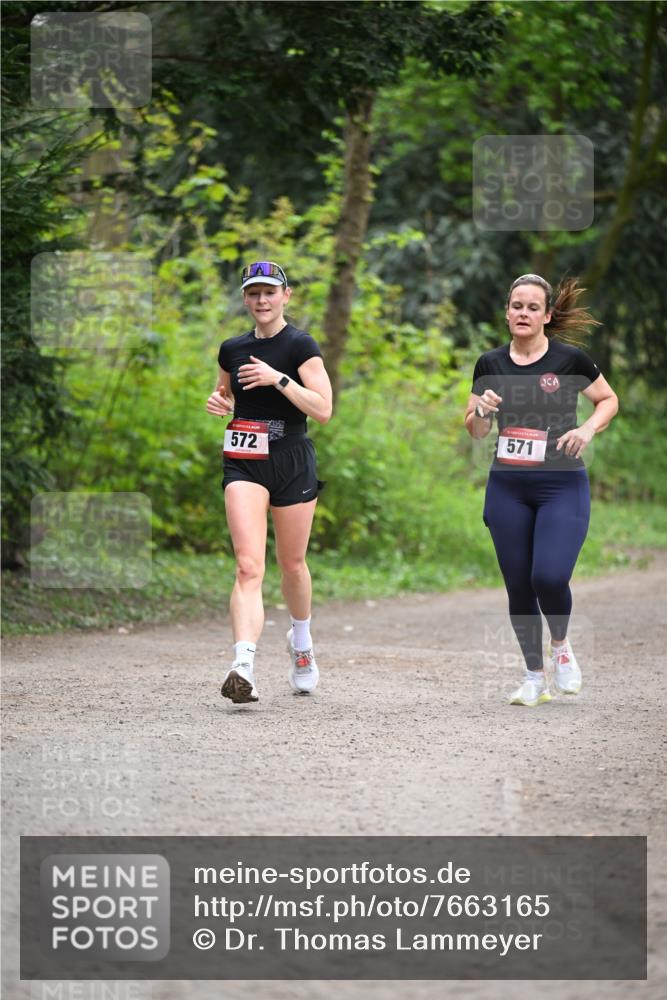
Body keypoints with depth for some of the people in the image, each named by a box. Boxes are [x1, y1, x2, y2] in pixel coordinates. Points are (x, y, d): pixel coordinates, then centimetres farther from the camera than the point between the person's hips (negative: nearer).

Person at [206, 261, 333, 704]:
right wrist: (219, 402, 5)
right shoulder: (232, 350, 9)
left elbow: (323, 409, -14)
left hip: (292, 463, -2)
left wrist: (278, 379, -20)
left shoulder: (301, 346, -5)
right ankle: (244, 667, -26)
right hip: (244, 464, 2)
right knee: (249, 566, -15)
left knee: (292, 564, 12)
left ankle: (301, 642, 41)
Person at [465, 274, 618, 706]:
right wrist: (482, 410, -11)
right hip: (507, 488, 3)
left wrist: (588, 428, -11)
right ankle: (534, 677, 19)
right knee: (519, 585, 4)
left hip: (562, 486, -3)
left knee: (549, 577, -18)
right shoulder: (491, 364, 4)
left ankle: (561, 646, 12)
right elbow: (475, 431, 11)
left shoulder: (570, 359, -5)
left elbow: (609, 399, 8)